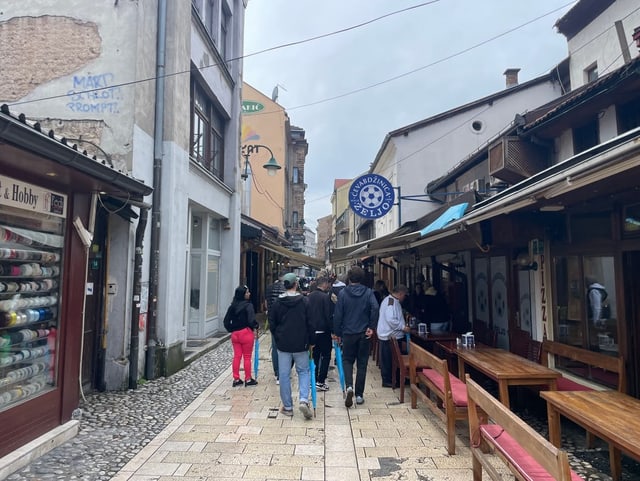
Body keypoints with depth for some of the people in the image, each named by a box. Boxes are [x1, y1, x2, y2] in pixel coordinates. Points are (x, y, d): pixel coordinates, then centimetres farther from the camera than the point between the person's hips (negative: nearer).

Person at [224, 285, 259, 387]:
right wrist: (255, 328, -7)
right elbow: (251, 319, -23)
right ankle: (248, 379, 14)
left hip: (235, 334, 5)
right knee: (247, 357, 6)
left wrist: (231, 330, 16)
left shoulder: (232, 306, 5)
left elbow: (226, 321, 7)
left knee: (236, 356, 12)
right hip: (246, 333, -5)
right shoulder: (248, 305, -14)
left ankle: (236, 379, 17)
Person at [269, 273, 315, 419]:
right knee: (303, 371, 13)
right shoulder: (305, 301, -7)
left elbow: (272, 324, 3)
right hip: (301, 344, -1)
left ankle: (287, 407, 15)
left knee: (284, 375, 9)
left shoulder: (277, 302, -3)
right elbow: (310, 324, -6)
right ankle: (303, 400, -6)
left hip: (283, 344, 1)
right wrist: (311, 342, 5)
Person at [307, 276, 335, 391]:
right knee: (326, 356, 4)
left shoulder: (309, 296, 5)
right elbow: (329, 316, -17)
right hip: (323, 331, -6)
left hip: (311, 331, 6)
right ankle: (320, 382, 1)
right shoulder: (326, 297, -15)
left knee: (314, 356, 15)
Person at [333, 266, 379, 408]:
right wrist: (372, 327, -12)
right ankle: (359, 395, 13)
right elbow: (375, 308, -19)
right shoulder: (368, 292, -1)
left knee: (347, 360, 14)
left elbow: (338, 314, -3)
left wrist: (337, 332, 6)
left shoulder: (343, 293, -3)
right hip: (364, 333, 1)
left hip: (348, 333, -1)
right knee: (362, 363, 10)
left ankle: (349, 386, -9)